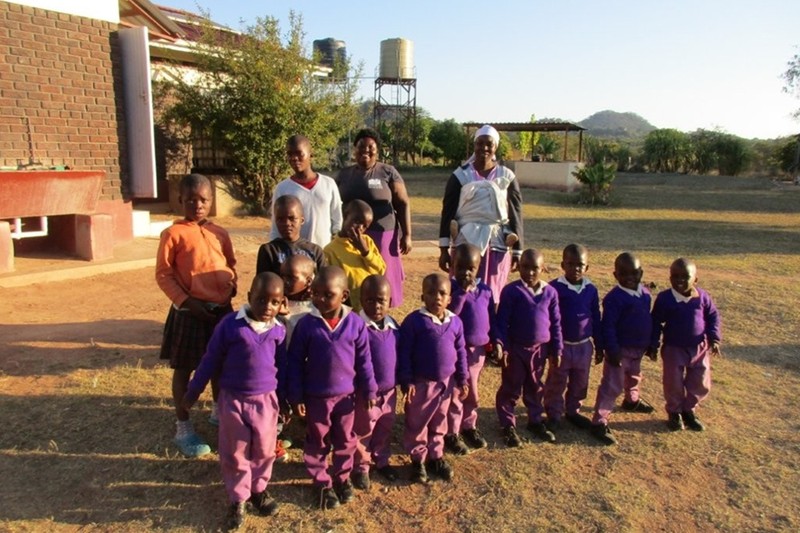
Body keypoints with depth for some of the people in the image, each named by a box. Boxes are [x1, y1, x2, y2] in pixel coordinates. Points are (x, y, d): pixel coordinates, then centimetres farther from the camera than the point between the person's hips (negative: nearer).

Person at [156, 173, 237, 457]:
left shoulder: (220, 233, 6)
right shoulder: (173, 234, -9)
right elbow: (163, 274, -9)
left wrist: (232, 288, -1)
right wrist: (186, 301, -16)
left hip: (222, 309, 5)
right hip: (190, 311, -5)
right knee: (184, 368, 7)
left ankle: (219, 412, 40)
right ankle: (183, 428, 19)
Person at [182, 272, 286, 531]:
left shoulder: (279, 330, -5)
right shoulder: (230, 324, -13)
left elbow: (283, 366, 7)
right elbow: (211, 361, -4)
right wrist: (193, 392, 3)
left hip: (266, 399, 2)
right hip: (233, 399, -2)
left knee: (264, 451, 15)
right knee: (234, 453, 10)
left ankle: (258, 490, 37)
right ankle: (238, 498, 28)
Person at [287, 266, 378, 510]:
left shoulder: (356, 323, -11)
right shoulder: (306, 324, -14)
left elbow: (364, 360, -2)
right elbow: (295, 362, -8)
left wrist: (369, 390, 1)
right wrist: (296, 396, -7)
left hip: (346, 395, 1)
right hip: (316, 397, -1)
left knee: (345, 441, 18)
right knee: (317, 443, 15)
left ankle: (342, 477, 39)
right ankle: (322, 483, 33)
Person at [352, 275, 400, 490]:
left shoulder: (393, 325, -1)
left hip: (389, 390, 6)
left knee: (385, 429, 23)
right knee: (363, 432, 12)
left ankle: (382, 461, 43)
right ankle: (360, 468, 31)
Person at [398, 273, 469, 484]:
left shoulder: (455, 322, -1)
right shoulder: (414, 320, -15)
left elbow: (461, 353, 8)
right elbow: (404, 353, -12)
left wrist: (463, 379, 7)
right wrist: (406, 381, -14)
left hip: (446, 381, 4)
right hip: (421, 382, -4)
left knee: (439, 423, 18)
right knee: (417, 423, 10)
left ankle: (435, 457, 35)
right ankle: (417, 459, 27)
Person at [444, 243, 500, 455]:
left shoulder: (485, 290, 3)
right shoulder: (451, 287, -12)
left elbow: (491, 317, 10)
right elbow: (450, 312, -26)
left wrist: (495, 342, 5)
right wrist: (463, 291, -28)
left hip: (479, 348, 5)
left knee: (472, 392, 19)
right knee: (454, 393, 4)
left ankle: (469, 427, 36)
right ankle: (451, 433, 18)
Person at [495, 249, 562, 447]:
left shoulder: (550, 292, -1)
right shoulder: (511, 291, -12)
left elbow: (555, 323, 5)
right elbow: (502, 321, -10)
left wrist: (556, 349, 5)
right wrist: (502, 347, -14)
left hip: (540, 348, 4)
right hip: (516, 348, -3)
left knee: (535, 388, 19)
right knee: (510, 388, 9)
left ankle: (535, 421, 36)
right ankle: (508, 425, 22)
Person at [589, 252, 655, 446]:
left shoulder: (645, 293, 2)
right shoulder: (615, 297, -22)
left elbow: (647, 319, 13)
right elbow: (607, 326, -23)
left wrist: (651, 343, 15)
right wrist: (612, 350, -26)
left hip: (638, 348, 8)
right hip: (620, 349, -8)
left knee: (634, 377, 32)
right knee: (612, 386, -8)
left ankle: (632, 401, 59)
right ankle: (599, 422, -4)